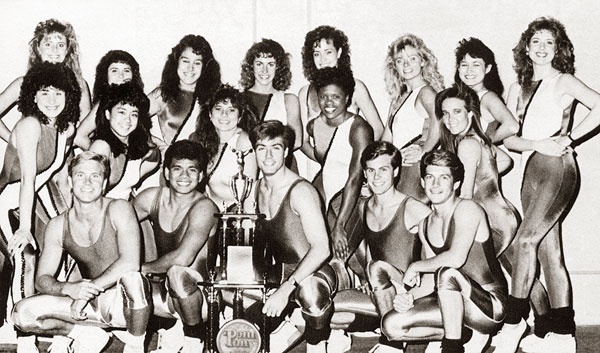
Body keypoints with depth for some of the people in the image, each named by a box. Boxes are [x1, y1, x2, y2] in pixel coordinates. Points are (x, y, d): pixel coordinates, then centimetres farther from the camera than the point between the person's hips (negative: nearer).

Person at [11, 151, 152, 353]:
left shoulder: (118, 210, -12)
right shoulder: (58, 226, 0)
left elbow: (130, 263, -25)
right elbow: (41, 279, 0)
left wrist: (88, 290, -26)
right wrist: (69, 288, -23)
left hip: (124, 301, -4)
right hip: (92, 306, 4)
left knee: (131, 278, -39)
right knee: (22, 314, -12)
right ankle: (89, 336, 8)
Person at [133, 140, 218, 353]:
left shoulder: (203, 207, -18)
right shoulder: (153, 197, 0)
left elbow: (183, 258, -29)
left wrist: (144, 268, -15)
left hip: (199, 288, -6)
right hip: (165, 290, 6)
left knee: (176, 272, -36)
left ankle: (195, 335, -10)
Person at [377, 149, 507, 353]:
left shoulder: (467, 209, -14)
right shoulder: (425, 225, 9)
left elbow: (456, 258, -30)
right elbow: (432, 278, 10)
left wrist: (415, 266, -15)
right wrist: (410, 298, -10)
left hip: (491, 306, -8)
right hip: (455, 303, 8)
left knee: (448, 273, -37)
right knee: (391, 325, -5)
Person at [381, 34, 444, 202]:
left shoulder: (425, 92, -2)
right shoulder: (399, 97, 25)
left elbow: (438, 121, -23)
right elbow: (387, 136, 20)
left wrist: (424, 151, -28)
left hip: (415, 165, -8)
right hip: (397, 167, 8)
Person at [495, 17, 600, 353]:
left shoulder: (563, 81, 2)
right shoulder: (518, 89, 17)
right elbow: (508, 138, 8)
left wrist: (569, 138, -11)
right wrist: (538, 144, -9)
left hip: (558, 167, -6)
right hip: (531, 170, 7)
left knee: (526, 239, -18)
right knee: (549, 251, 5)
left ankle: (514, 320, -11)